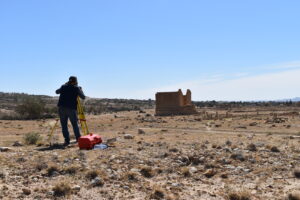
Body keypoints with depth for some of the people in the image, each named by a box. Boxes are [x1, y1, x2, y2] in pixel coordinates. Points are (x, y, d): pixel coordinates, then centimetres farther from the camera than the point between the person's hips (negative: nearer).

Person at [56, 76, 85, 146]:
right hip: (71, 109, -2)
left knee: (64, 125, 6)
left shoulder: (63, 87, 11)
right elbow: (83, 97, 7)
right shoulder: (76, 88, 3)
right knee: (75, 124, 11)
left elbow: (57, 92, 30)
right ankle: (78, 139, 12)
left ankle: (67, 141, 2)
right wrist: (80, 89, 23)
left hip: (62, 108, 2)